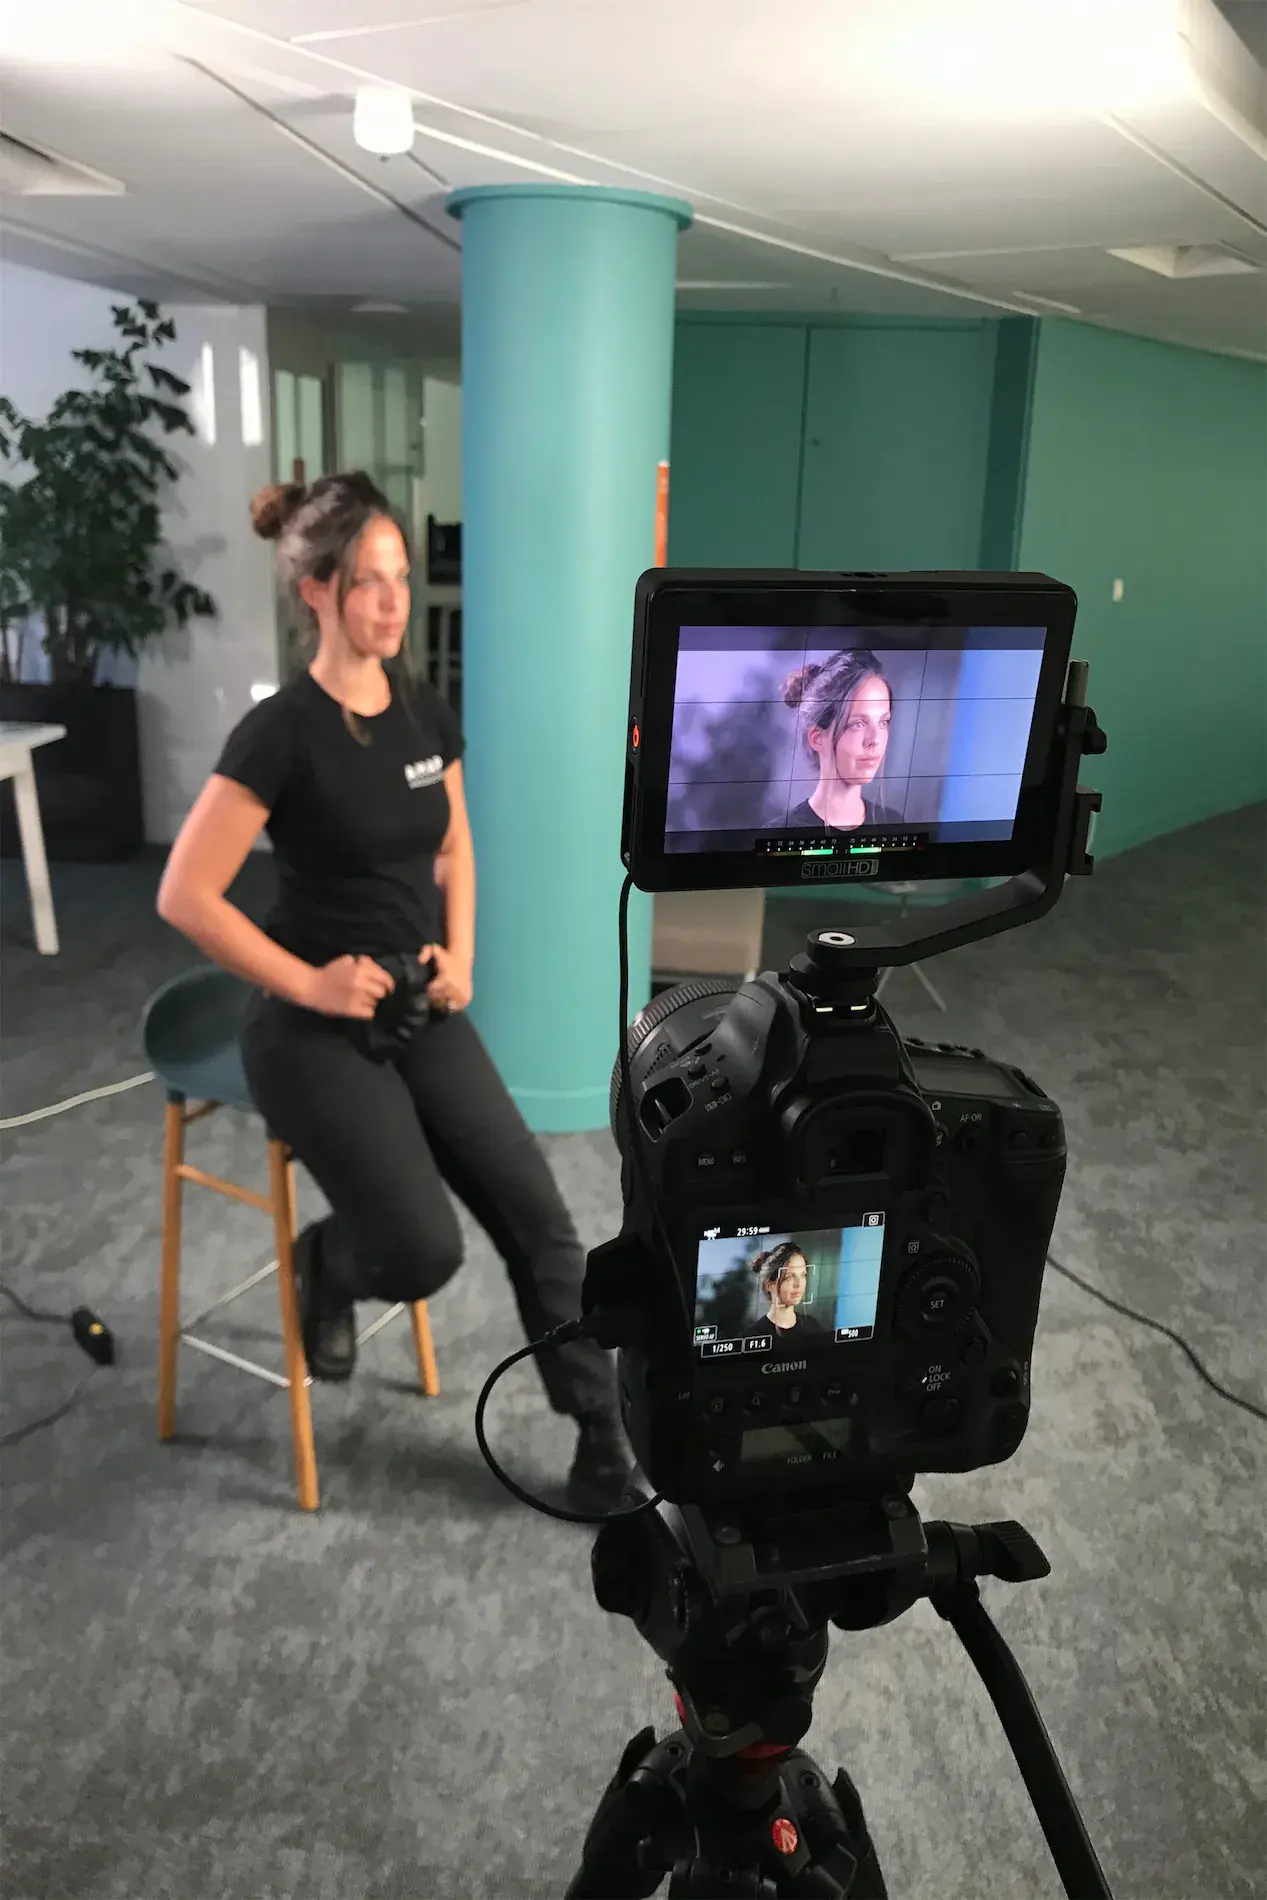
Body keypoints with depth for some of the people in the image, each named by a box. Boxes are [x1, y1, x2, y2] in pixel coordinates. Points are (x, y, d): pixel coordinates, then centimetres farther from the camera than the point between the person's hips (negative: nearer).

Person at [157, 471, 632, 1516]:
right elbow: (185, 897, -16)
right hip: (316, 1029, -5)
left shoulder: (429, 714, 3)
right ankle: (326, 1259, 19)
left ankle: (606, 1435, 10)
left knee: (537, 1214, -4)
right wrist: (310, 984, -16)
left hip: (422, 1012, 6)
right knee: (424, 1252, -17)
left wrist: (460, 956, 2)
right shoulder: (281, 732, -16)